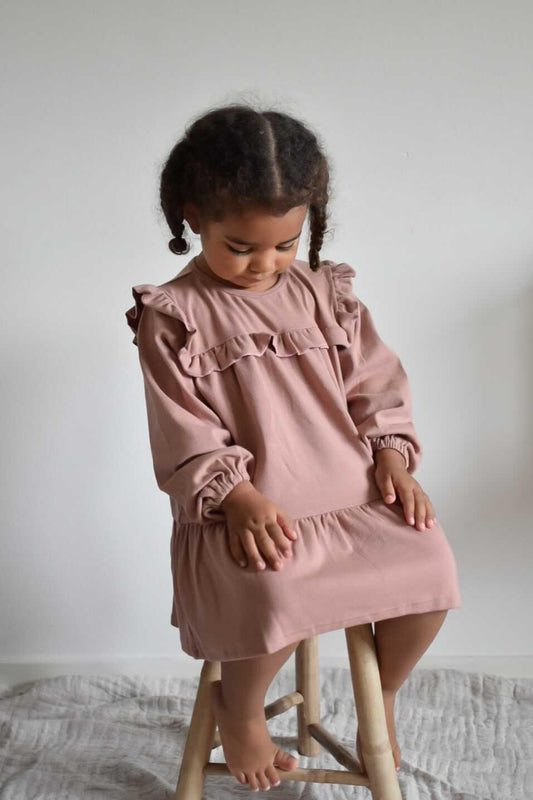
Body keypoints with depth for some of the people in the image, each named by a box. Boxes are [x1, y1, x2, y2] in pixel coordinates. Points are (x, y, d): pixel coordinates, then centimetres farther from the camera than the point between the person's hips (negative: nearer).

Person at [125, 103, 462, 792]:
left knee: (430, 563, -16)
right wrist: (239, 497, -19)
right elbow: (185, 434, -8)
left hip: (351, 492, 5)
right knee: (276, 593, -32)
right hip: (245, 510, -4)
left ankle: (382, 692, 15)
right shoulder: (173, 318, -3)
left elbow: (374, 383, 13)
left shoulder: (325, 294, 10)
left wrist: (392, 458, -1)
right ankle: (238, 706, 4)